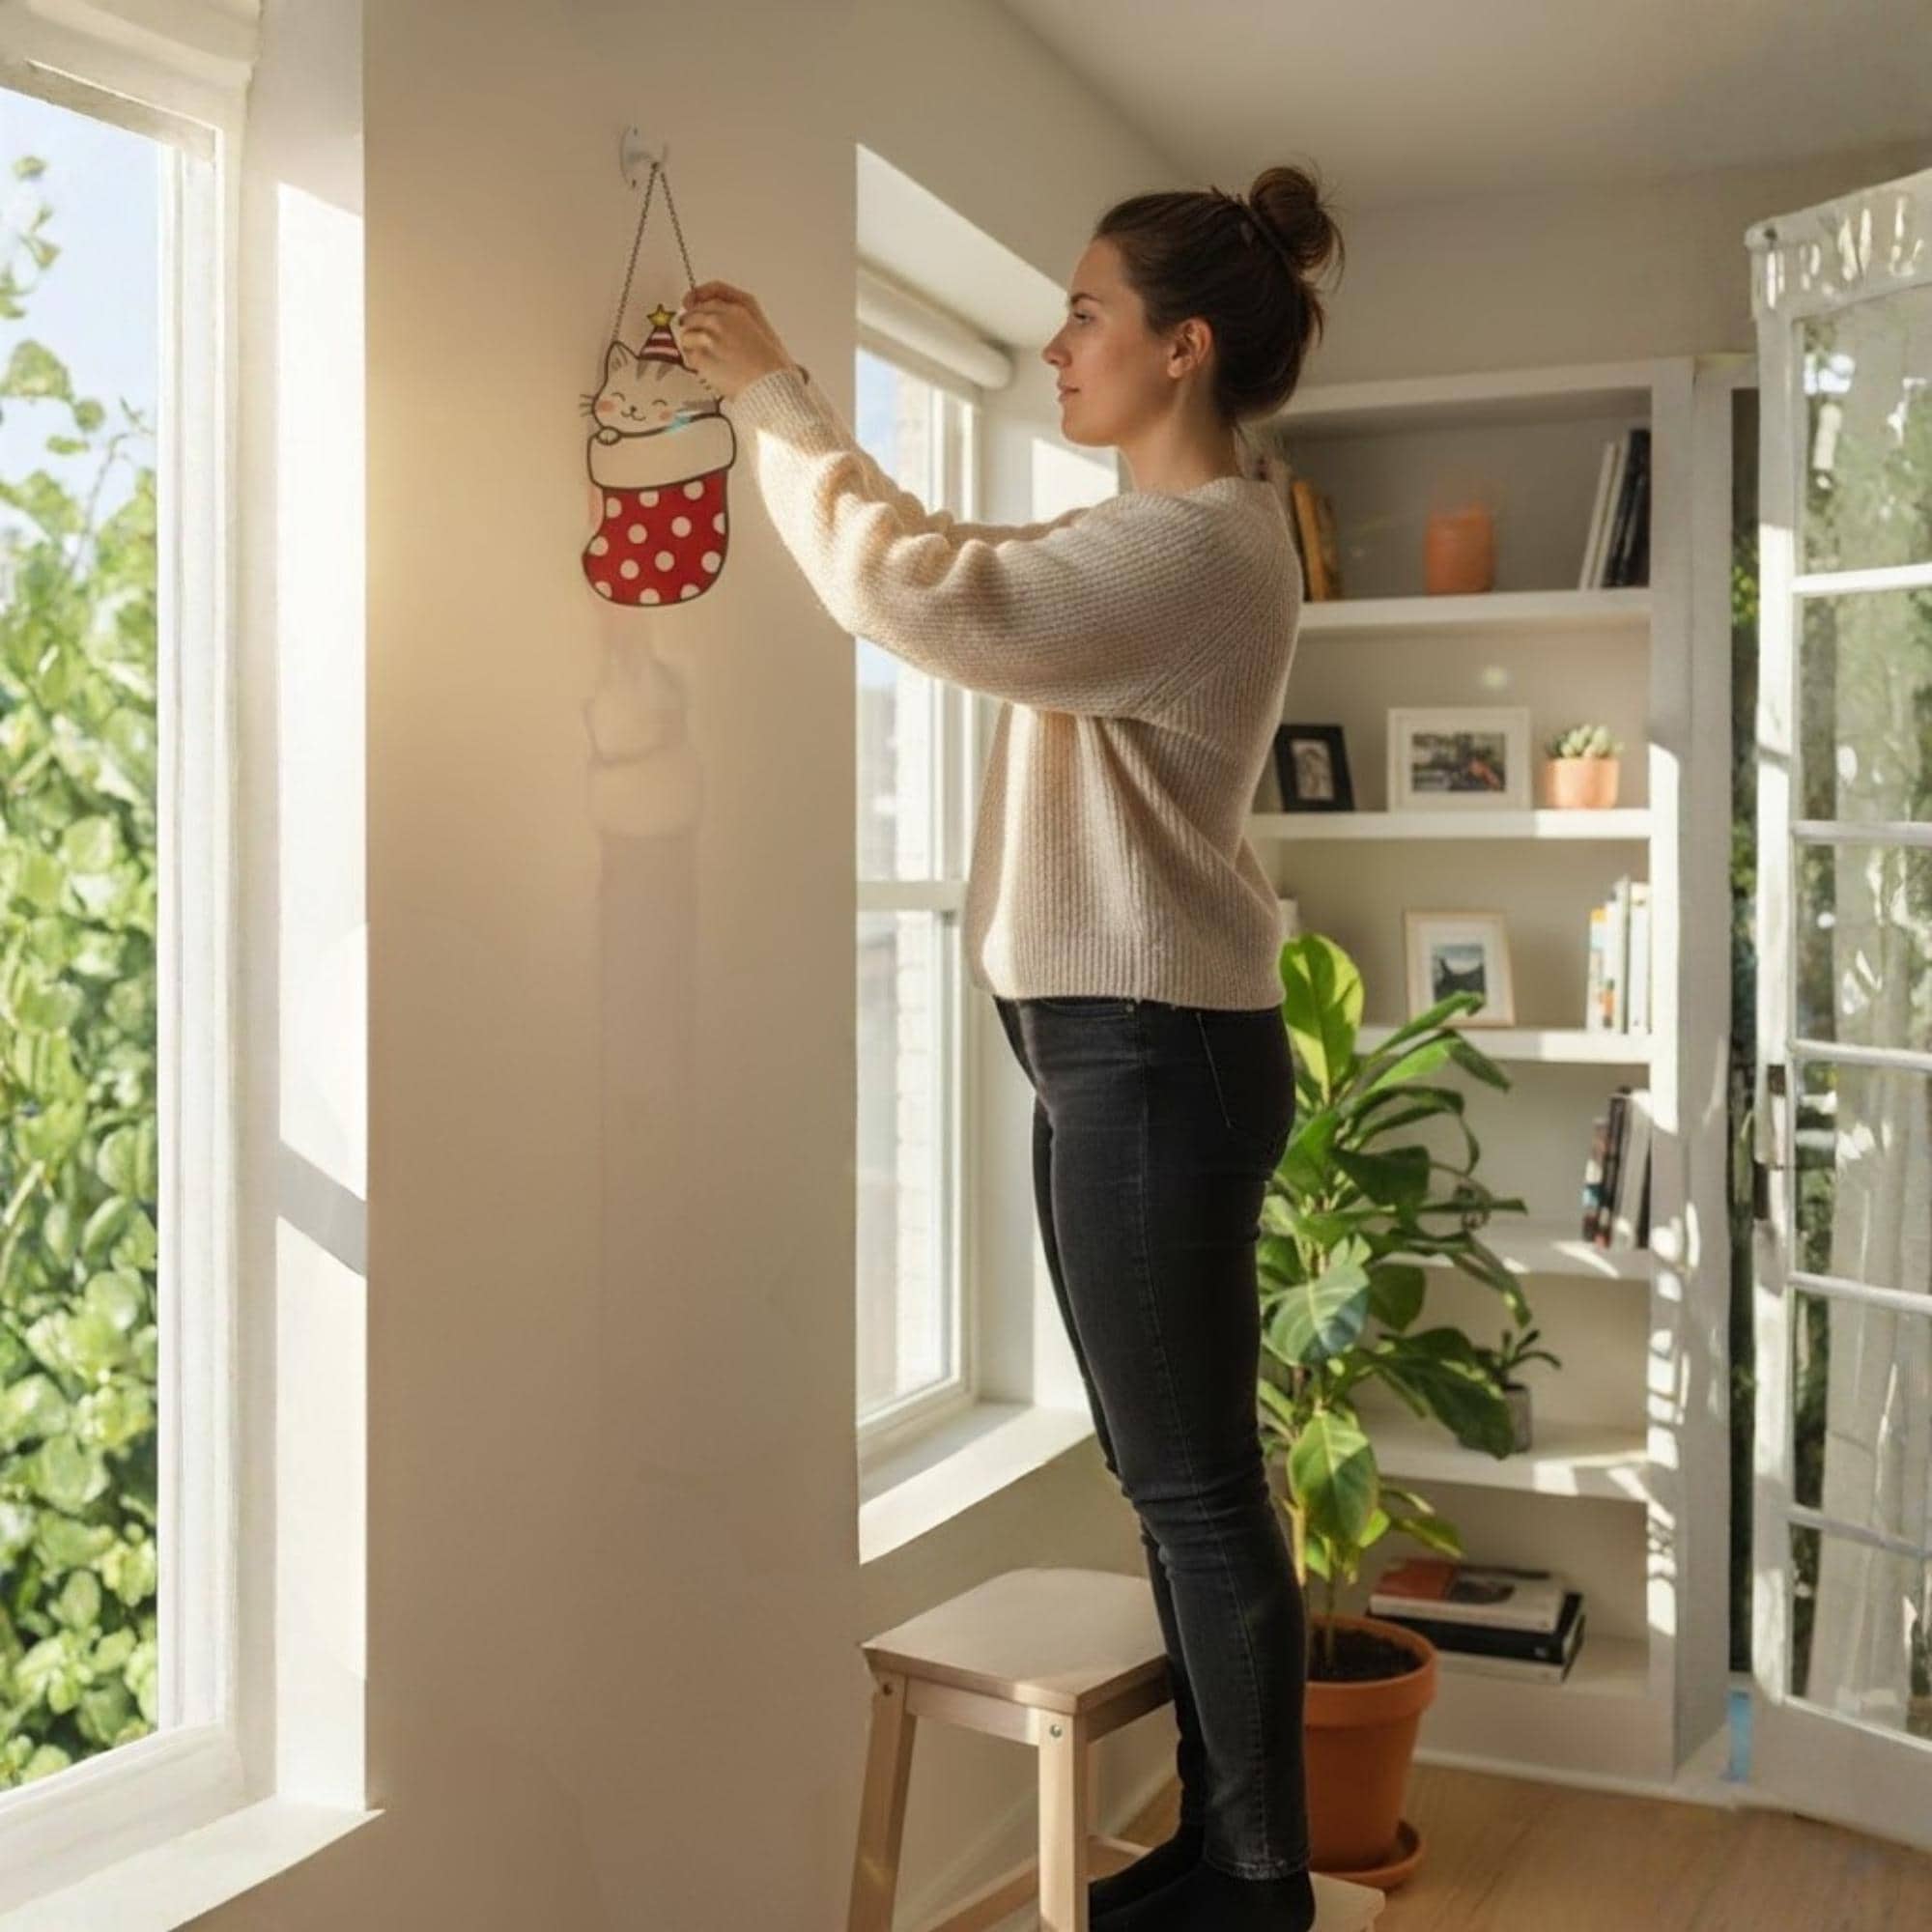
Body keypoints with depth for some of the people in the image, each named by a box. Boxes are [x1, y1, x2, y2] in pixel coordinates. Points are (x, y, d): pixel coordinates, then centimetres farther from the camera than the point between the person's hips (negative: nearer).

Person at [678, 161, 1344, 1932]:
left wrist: (772, 394, -14)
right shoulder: (1162, 539, 17)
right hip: (1123, 1048, 10)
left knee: (1197, 1485, 0)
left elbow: (923, 594, -26)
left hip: (1158, 1054, -10)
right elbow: (957, 565, 24)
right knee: (1179, 1476, 16)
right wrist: (779, 402, 16)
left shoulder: (1203, 544, -16)